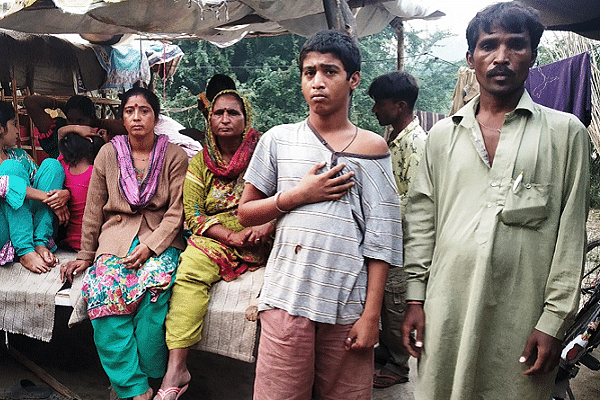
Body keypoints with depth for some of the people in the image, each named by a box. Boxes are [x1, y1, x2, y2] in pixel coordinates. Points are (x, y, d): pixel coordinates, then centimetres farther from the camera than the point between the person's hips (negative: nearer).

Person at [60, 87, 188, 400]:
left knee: (153, 287, -32)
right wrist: (85, 255, 8)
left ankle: (149, 374, -12)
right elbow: (94, 209, 11)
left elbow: (177, 212, -3)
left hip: (161, 237, -1)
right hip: (117, 235, 2)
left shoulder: (174, 156, 2)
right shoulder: (108, 154, 8)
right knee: (103, 291, -27)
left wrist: (150, 246, -16)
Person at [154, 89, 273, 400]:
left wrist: (266, 227, -18)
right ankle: (176, 369, -28)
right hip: (215, 237, 0)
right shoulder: (199, 163, 11)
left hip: (262, 237, 1)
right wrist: (232, 236, -14)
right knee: (191, 265, -30)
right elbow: (194, 216, 3)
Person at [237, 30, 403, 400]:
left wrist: (371, 315, -5)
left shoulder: (372, 148, 2)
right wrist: (296, 195, -7)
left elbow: (380, 238, 0)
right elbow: (245, 213, 10)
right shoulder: (278, 139, 7)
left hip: (349, 302, 0)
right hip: (287, 296, 1)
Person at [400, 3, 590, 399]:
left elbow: (571, 236, 0)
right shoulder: (442, 134, 9)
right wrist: (415, 298, 4)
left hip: (521, 318, -1)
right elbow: (421, 221, 8)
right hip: (446, 311, 2)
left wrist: (553, 320, -4)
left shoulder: (566, 132, 3)